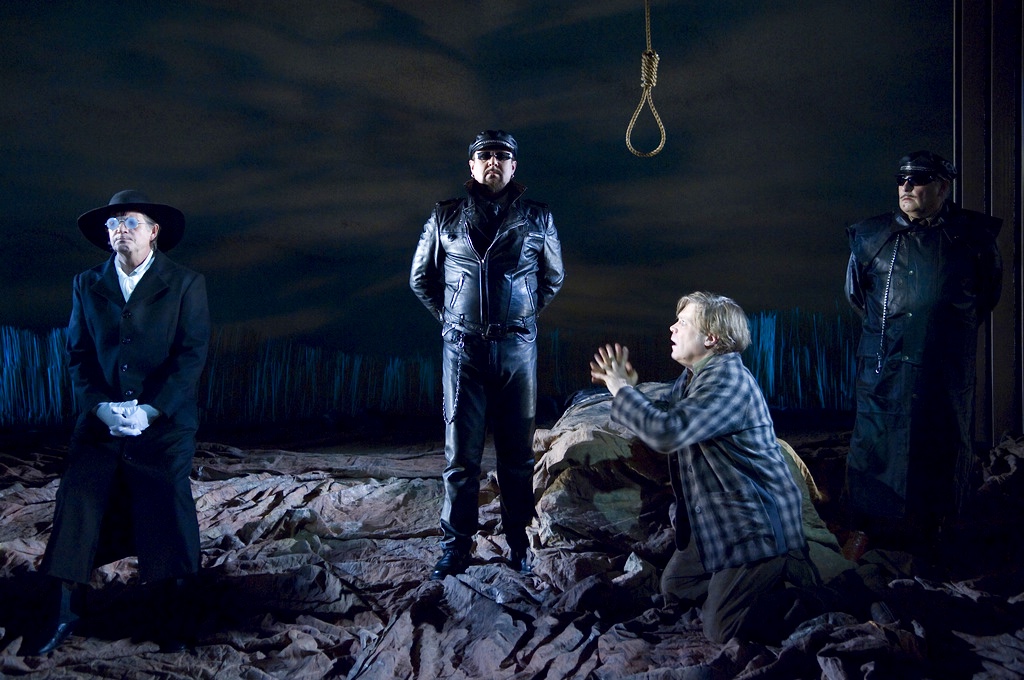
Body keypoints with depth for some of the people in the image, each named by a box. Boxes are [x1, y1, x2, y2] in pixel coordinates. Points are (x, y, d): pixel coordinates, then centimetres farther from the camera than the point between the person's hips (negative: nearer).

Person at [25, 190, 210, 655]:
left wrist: (151, 410, -16)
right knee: (77, 509, -4)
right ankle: (63, 612, 6)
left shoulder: (186, 285, 0)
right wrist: (100, 406, -11)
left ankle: (171, 617, 9)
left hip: (165, 423, -3)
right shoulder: (87, 285, 10)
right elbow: (78, 354, 6)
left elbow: (192, 354, -7)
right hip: (101, 421, 3)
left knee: (167, 515, -3)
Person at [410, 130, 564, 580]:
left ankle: (518, 544, 16)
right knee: (461, 455, 1)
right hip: (463, 348, 0)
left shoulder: (537, 218, 6)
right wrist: (449, 317, 11)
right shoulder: (446, 217, 5)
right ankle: (455, 549, 8)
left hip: (517, 348, 1)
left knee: (518, 454, 6)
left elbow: (553, 278, 19)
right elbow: (420, 277, 15)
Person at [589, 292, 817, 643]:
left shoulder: (728, 381, -25)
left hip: (754, 522, -10)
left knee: (721, 628, -9)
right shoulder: (693, 376, 8)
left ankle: (798, 583, 10)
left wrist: (622, 390, -22)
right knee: (675, 588, 19)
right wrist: (625, 388, 3)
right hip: (713, 517, 10)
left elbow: (667, 432, -35)